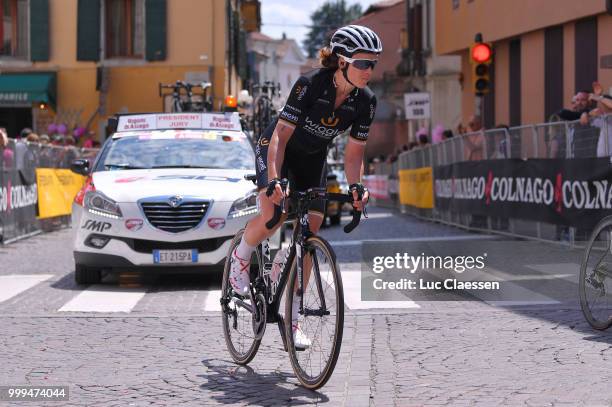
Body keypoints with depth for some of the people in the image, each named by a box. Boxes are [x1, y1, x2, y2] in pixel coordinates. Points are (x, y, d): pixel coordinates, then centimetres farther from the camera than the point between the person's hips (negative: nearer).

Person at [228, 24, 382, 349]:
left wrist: (356, 185, -27)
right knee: (273, 215, -30)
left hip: (312, 159, 5)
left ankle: (292, 318, 5)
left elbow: (354, 151, -9)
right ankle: (240, 258, 3)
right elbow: (281, 135, -31)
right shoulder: (310, 84, -30)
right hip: (275, 149, -5)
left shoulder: (365, 101, -16)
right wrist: (274, 179, -44)